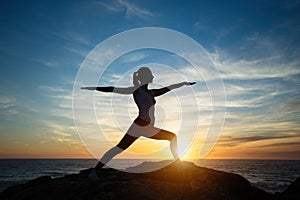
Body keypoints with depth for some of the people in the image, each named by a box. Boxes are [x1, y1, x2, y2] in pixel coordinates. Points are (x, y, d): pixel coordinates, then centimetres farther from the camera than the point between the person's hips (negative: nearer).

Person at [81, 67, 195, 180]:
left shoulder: (150, 93, 19)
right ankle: (95, 171, -12)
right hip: (138, 127, -8)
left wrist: (184, 83, 33)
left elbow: (167, 88, 27)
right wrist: (94, 88, -6)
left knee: (173, 137, 13)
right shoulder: (136, 89, 0)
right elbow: (114, 89, -3)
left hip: (149, 129, 8)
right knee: (119, 148, -17)